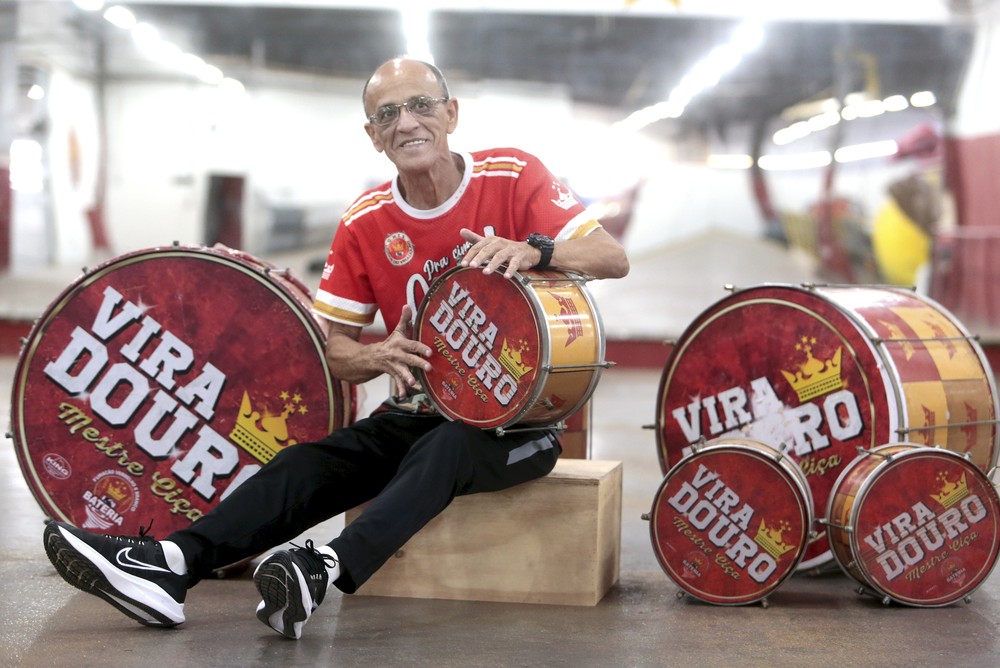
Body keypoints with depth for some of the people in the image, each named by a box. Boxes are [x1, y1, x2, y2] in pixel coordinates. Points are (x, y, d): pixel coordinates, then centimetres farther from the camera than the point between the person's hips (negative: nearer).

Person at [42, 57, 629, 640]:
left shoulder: (513, 176, -7)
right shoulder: (366, 224, 2)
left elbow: (614, 258, -14)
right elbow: (334, 348, 4)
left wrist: (532, 250, -33)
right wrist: (378, 357, -20)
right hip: (420, 410, 4)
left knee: (443, 448, -36)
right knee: (310, 463, -19)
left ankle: (330, 570, -56)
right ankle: (169, 566, -33)